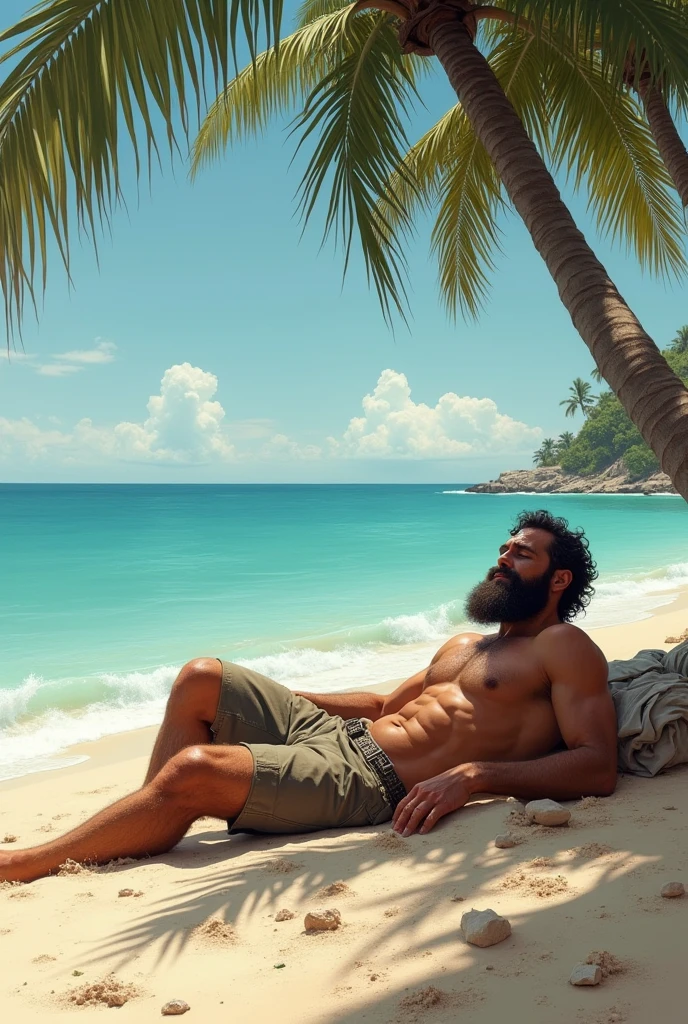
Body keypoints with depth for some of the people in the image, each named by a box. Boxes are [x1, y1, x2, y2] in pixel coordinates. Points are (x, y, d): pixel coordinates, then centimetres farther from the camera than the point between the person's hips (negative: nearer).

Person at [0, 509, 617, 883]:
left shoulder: (563, 648, -2)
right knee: (202, 679, -3)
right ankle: (141, 839, 0)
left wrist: (475, 774, -27)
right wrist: (270, 699, 25)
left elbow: (597, 768, -14)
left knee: (191, 771, -24)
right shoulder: (463, 647, 24)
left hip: (373, 785, -9)